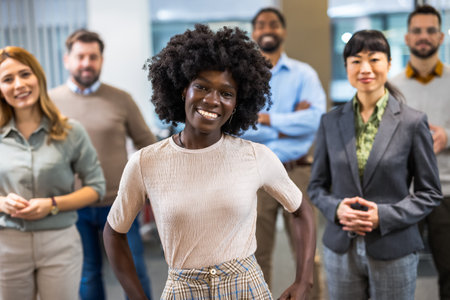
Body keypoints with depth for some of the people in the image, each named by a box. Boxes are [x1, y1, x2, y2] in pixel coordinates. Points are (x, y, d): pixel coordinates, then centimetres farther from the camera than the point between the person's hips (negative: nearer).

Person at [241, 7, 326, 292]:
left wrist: (265, 119, -11)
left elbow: (316, 118, -14)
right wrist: (287, 126, -12)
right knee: (258, 256, 11)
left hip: (297, 172, -1)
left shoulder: (304, 74, 3)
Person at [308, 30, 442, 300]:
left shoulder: (412, 122, -4)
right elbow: (317, 186, 9)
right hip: (341, 250, 2)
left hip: (394, 251, -2)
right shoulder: (331, 122, 4)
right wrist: (336, 208, -11)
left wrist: (384, 216, -15)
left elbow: (430, 192, -1)